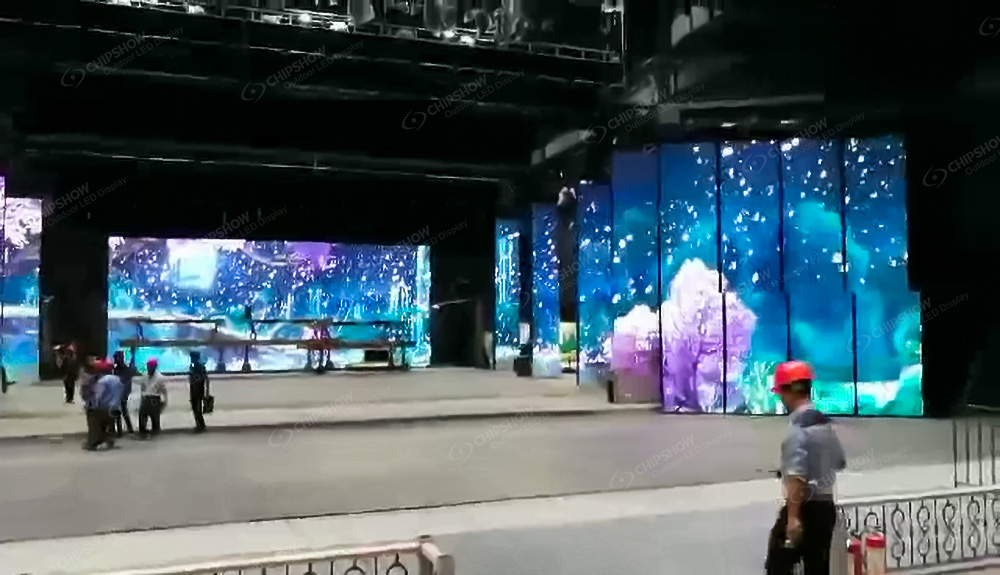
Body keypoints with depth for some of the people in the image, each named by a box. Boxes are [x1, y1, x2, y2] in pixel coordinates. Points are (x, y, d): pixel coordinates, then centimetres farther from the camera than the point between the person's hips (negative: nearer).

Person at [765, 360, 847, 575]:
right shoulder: (825, 423, 8)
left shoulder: (797, 426, -17)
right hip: (826, 506, 8)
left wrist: (793, 517, -23)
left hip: (804, 508, -8)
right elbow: (840, 463, 21)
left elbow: (796, 477, -23)